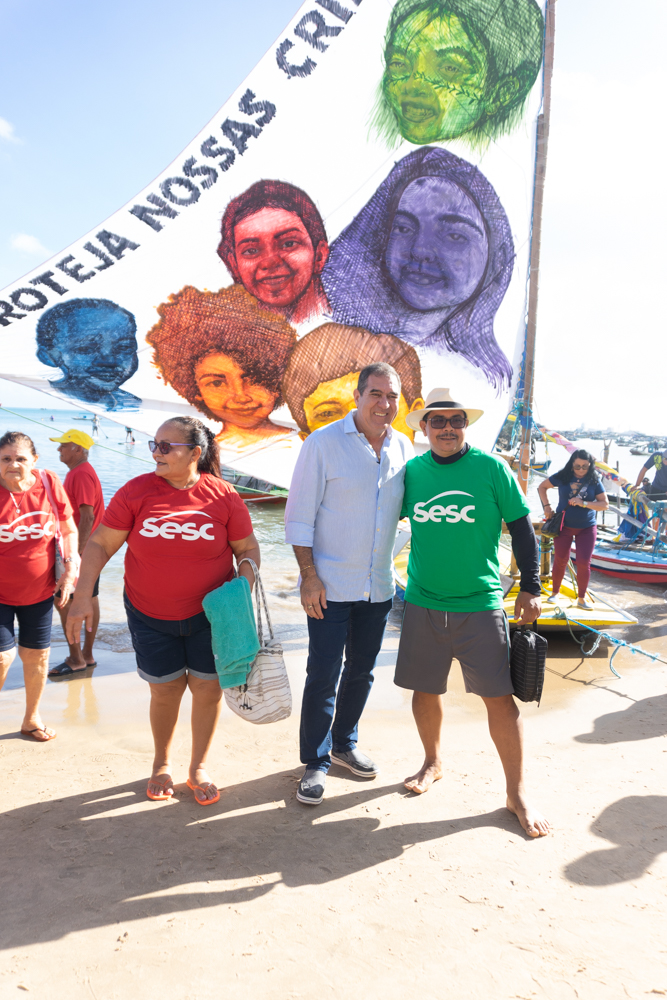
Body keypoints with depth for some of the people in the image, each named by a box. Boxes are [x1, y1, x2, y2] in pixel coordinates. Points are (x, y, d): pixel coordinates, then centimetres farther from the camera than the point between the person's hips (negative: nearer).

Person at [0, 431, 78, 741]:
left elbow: (69, 531, 3)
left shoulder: (49, 483, -9)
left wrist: (70, 572, -4)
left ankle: (31, 718, 35)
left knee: (37, 656, 14)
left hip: (39, 591, 3)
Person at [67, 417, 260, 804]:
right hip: (150, 614, 0)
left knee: (208, 687, 7)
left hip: (209, 613, 0)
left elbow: (247, 547, 0)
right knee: (165, 689, 9)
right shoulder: (136, 492, -9)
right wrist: (83, 596, -15)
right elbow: (100, 544, -7)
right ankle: (162, 764, 36)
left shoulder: (223, 496, -9)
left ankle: (199, 767, 30)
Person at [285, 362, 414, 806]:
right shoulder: (324, 443, -11)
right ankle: (316, 762, 19)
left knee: (362, 670, 17)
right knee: (323, 675, 0)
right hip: (331, 586, -5)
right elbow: (299, 516, -10)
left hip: (379, 586, 5)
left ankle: (344, 743, 37)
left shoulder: (403, 448, 2)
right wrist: (309, 576, -14)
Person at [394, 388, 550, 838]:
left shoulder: (491, 467, -5)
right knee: (425, 689, 13)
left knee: (499, 696, 0)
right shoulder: (412, 471, 2)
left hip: (480, 603, -3)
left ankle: (517, 793, 18)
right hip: (422, 603, 3)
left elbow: (522, 528, 0)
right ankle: (433, 762, 39)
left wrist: (531, 587, -2)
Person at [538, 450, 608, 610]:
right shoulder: (562, 477, -6)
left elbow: (604, 504, -7)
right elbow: (542, 487, 6)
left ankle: (581, 598, 12)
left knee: (584, 562, -3)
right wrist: (547, 506, -3)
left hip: (587, 527, 0)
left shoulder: (594, 481, -5)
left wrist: (584, 503, -21)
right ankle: (555, 593, 24)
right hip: (564, 525, 0)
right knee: (560, 560, 5)